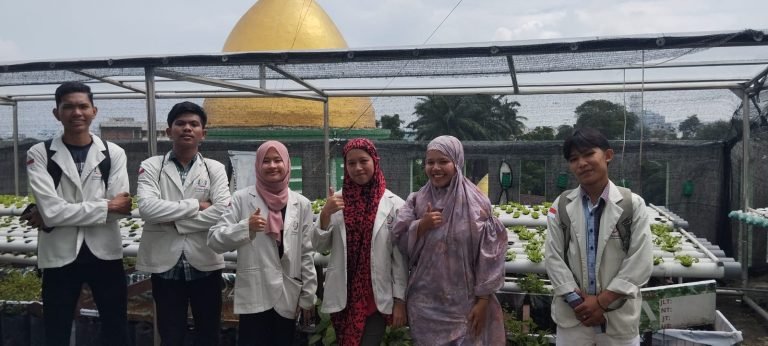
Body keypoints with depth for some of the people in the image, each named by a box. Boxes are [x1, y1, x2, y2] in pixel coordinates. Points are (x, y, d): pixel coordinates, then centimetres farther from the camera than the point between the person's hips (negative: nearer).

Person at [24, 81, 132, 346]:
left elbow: (120, 208, -11)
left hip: (104, 253, 1)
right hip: (59, 256, -1)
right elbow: (51, 210, -15)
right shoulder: (39, 154, -3)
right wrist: (106, 206, -14)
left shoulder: (114, 153, 0)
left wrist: (60, 213, -15)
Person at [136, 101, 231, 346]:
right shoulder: (151, 166, 2)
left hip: (204, 264, 0)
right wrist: (196, 205, -13)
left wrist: (175, 222, -12)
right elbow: (147, 207, -15)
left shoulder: (215, 169, 2)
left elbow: (223, 211, -13)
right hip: (165, 264, 0)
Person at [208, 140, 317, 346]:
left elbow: (306, 253, 7)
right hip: (254, 296, -2)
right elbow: (215, 241, -5)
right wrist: (246, 227, -21)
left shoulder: (301, 203, 5)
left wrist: (308, 296, 6)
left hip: (288, 297, 3)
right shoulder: (242, 198, -2)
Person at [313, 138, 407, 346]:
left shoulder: (394, 204, -6)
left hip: (377, 297, -3)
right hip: (342, 297, 3)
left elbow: (400, 257, -4)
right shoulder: (336, 200, 1)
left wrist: (400, 299, -4)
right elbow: (320, 246, 3)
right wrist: (325, 214, -13)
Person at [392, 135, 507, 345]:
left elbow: (489, 253, -9)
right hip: (425, 302, 3)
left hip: (464, 302, -3)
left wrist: (483, 299, -10)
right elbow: (399, 240, 1)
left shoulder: (474, 202, -8)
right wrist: (422, 225, -16)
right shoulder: (417, 200, 3)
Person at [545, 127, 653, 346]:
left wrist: (602, 301, -12)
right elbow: (554, 258, -2)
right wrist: (577, 301, -11)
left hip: (619, 317, -1)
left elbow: (640, 263, -8)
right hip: (572, 316, 1)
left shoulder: (633, 205, -5)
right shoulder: (561, 206, -1)